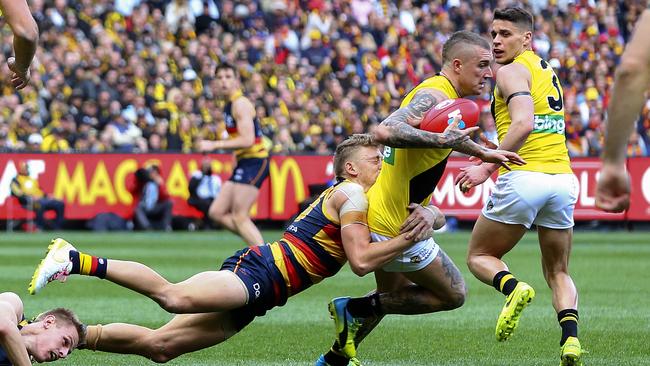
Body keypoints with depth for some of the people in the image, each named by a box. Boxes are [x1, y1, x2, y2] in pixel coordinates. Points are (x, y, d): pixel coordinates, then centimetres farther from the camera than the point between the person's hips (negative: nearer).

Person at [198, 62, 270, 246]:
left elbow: (247, 140, -21)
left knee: (239, 217, -13)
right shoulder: (229, 105, 17)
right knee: (217, 212, 7)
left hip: (254, 162, -10)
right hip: (244, 163, 10)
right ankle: (258, 244, 8)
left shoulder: (240, 103, -12)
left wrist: (215, 145, -18)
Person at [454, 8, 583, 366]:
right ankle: (570, 337, -8)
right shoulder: (547, 70, 20)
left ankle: (512, 287, -20)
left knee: (479, 256, 11)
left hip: (524, 176, -7)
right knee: (558, 273, 17)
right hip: (563, 178, 7)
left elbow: (523, 123, -21)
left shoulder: (512, 71, -6)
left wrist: (486, 167, -22)